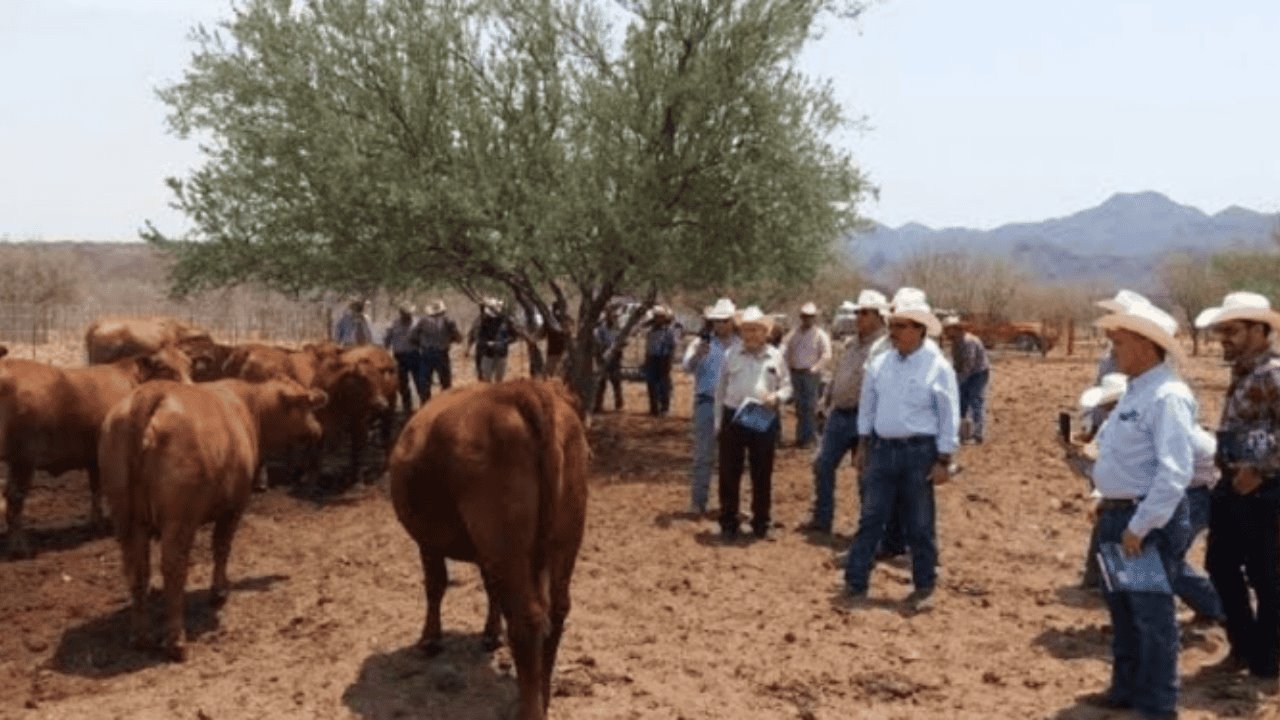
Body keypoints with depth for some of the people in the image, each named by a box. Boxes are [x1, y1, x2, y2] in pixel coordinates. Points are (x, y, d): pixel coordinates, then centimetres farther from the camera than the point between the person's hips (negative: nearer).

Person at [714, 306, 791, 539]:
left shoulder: (775, 356, 3)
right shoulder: (731, 354, 3)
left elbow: (787, 387, 9)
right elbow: (720, 389, 7)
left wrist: (777, 397, -14)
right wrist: (719, 422, 4)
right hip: (734, 418, 0)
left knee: (762, 474, 9)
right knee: (729, 474, 4)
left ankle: (761, 523, 21)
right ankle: (728, 523, 15)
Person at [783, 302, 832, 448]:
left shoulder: (820, 335, -2)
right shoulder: (794, 335, 14)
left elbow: (826, 356, -10)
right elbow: (786, 352, 16)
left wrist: (814, 369, -16)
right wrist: (788, 365, 1)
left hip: (811, 374, -5)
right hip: (795, 373, 5)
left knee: (810, 406, -5)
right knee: (799, 406, 8)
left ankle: (808, 438, -2)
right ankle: (800, 437, 13)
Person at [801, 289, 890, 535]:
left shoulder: (886, 346, -13)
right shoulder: (851, 343, 14)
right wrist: (824, 403, 17)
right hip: (838, 414, 8)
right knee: (823, 465, 11)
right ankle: (821, 519, 23)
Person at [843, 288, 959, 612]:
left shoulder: (937, 367, -9)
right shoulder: (879, 364, 4)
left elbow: (949, 417, -8)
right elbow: (867, 406, 14)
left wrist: (943, 461, -10)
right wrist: (864, 443, 13)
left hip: (919, 452, -4)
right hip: (882, 449, 4)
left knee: (920, 525, 6)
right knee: (870, 518, 5)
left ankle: (924, 588, 19)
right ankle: (855, 583, 10)